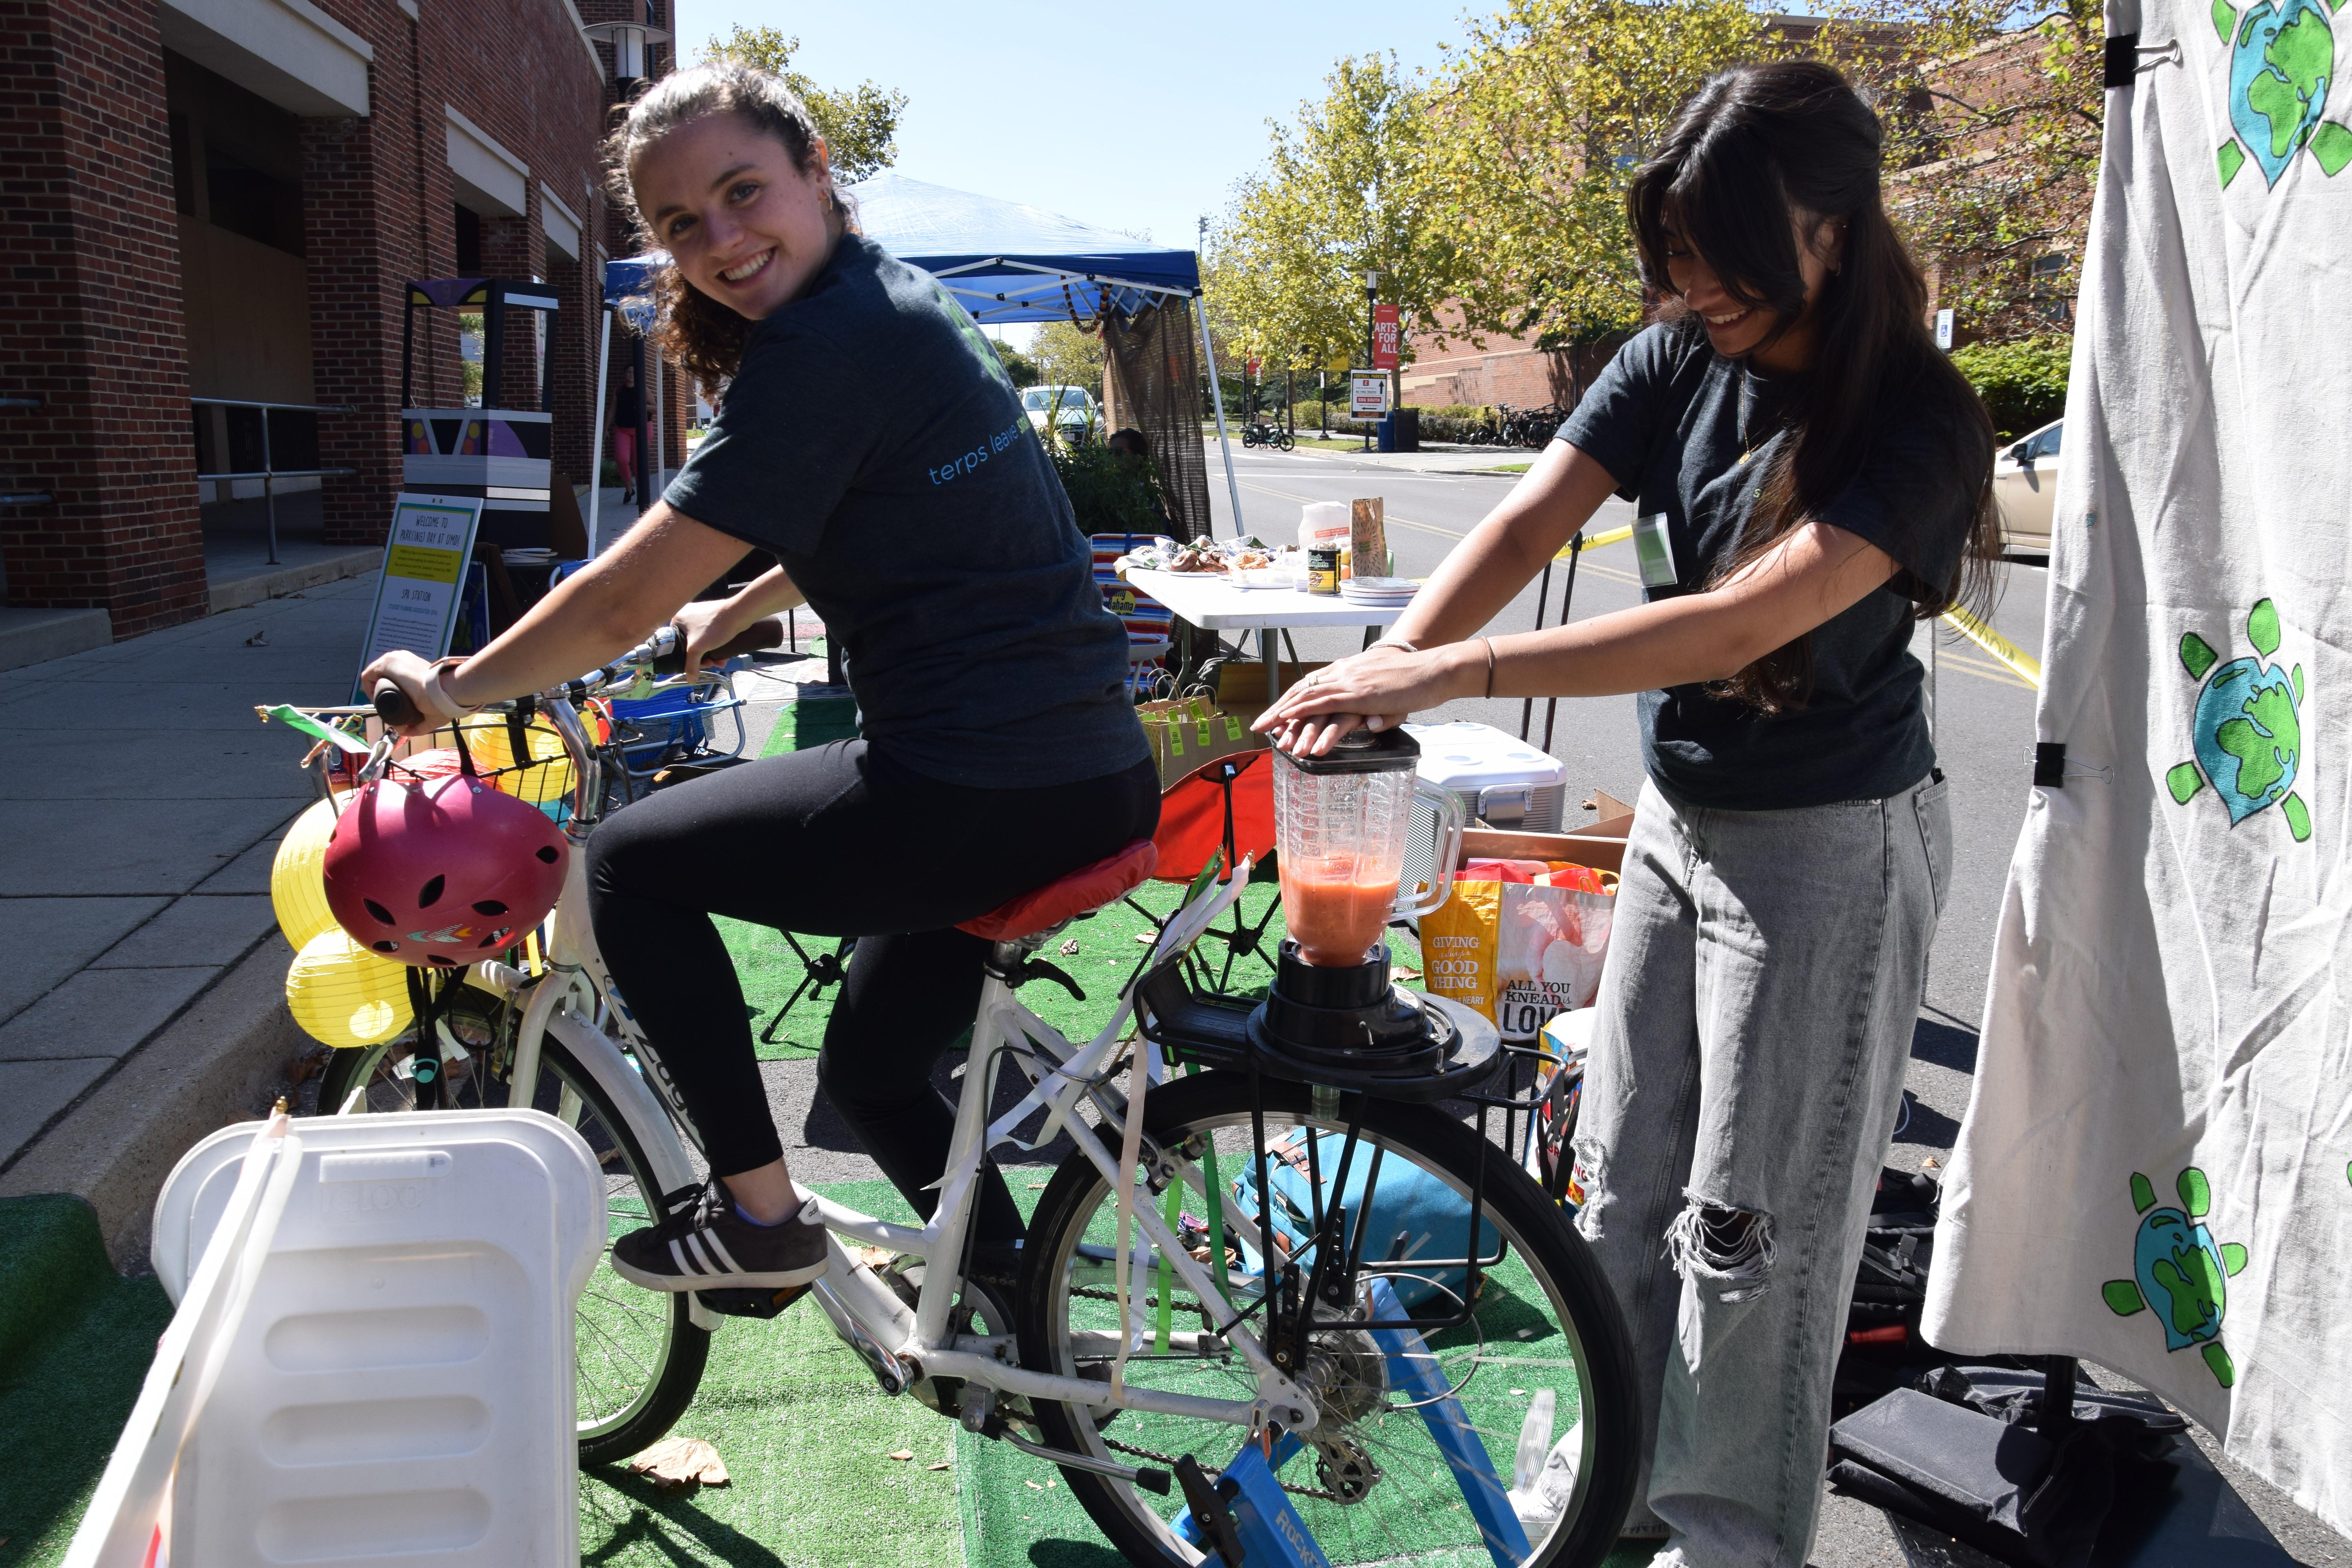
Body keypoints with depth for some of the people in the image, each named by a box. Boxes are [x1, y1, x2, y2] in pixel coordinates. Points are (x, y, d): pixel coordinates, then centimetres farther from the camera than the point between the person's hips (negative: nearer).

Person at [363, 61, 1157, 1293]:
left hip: (983, 794, -9)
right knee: (870, 1069, 24)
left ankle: (758, 1213, 14)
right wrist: (728, 617, 41)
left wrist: (451, 689, 3)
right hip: (1098, 774, 9)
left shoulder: (825, 346, -15)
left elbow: (624, 601, -12)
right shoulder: (903, 302, 15)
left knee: (631, 861, 7)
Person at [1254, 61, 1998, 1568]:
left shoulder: (1917, 424, -20)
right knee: (1621, 1179, 15)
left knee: (1749, 1217, 4)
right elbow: (1530, 522, -14)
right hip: (1678, 819, 6)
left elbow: (1740, 622, -33)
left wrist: (1455, 674, -39)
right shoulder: (1679, 360, -3)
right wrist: (1385, 666, -31)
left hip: (1832, 846, -6)